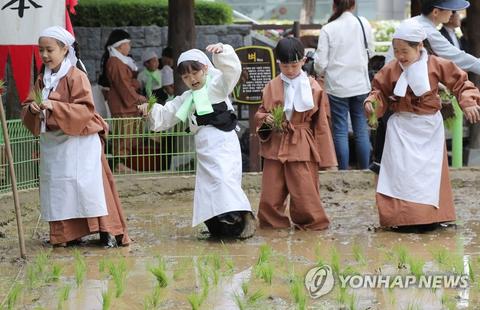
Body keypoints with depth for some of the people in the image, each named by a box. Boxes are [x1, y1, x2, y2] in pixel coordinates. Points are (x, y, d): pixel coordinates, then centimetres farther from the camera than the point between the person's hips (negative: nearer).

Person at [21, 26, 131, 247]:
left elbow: (85, 109, -17)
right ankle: (66, 234, 10)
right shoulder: (42, 80, 11)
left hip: (78, 140, -7)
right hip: (51, 141, 7)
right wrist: (32, 108, -12)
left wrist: (55, 106, -26)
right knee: (56, 187, 4)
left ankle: (107, 231, -5)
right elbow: (27, 107, 12)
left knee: (85, 184, -10)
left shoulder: (77, 77, -10)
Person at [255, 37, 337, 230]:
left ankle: (313, 224, 13)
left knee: (304, 192, -5)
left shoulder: (313, 88, -2)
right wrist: (265, 120, -11)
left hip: (302, 148, -3)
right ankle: (274, 225, 20)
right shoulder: (272, 87, 5)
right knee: (270, 195, 3)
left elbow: (321, 123, 1)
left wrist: (325, 156, 1)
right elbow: (260, 114, 14)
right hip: (275, 147, 3)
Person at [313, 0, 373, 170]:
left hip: (337, 86, -2)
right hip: (361, 85, 2)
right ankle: (364, 170, 14)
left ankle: (343, 170, 8)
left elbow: (321, 63, -8)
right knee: (361, 130, 10)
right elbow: (370, 53, 8)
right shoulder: (363, 24, -5)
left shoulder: (328, 29, -12)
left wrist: (319, 73, 13)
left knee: (340, 132, 5)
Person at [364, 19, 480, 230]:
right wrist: (372, 101, -11)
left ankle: (429, 217, 12)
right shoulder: (391, 70, -5)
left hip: (429, 127, 0)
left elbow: (460, 82, 0)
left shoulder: (437, 65, -7)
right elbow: (380, 91, 9)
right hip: (402, 127, 0)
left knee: (430, 171, 4)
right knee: (401, 171, -8)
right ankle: (402, 217, -6)